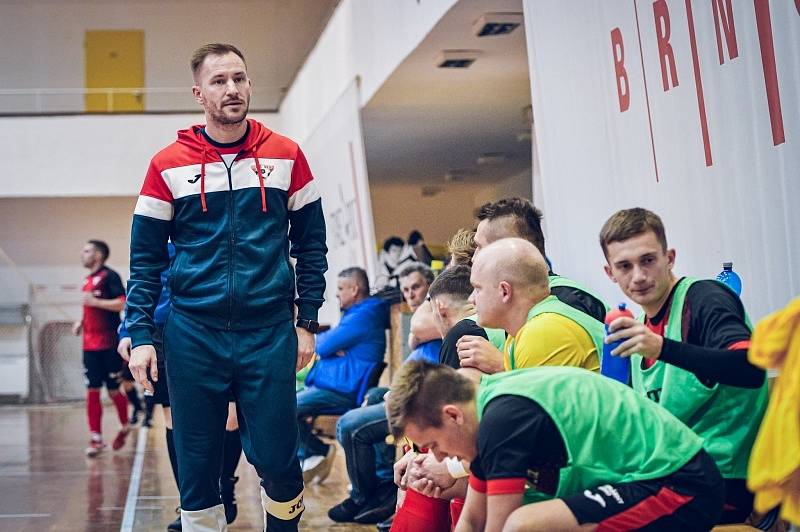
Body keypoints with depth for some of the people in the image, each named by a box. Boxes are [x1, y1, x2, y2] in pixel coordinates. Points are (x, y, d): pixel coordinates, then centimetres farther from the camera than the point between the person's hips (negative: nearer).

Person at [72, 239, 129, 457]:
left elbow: (123, 303, -19)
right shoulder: (88, 280, 16)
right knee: (92, 391, 1)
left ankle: (124, 428, 25)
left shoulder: (109, 276, -9)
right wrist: (81, 322, 13)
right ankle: (96, 439, 3)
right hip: (90, 345, 7)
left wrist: (95, 301, -21)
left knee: (114, 390, 3)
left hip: (110, 345, -7)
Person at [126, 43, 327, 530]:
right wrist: (140, 336, -3)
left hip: (270, 332, 0)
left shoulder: (286, 156, 3)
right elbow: (147, 258, 4)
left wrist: (307, 322, 3)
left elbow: (311, 244, 8)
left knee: (278, 462, 3)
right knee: (197, 466, 7)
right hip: (193, 336, 0)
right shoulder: (169, 165, 2)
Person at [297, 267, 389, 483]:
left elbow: (323, 346, -16)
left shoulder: (362, 316, -17)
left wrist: (320, 338, 7)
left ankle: (318, 453, 0)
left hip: (343, 390, -11)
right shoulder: (359, 313, 18)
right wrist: (331, 345, -6)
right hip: (333, 382, 11)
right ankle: (306, 457, 12)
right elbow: (325, 345, 17)